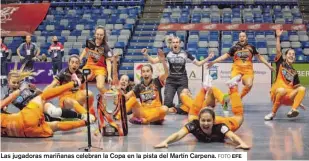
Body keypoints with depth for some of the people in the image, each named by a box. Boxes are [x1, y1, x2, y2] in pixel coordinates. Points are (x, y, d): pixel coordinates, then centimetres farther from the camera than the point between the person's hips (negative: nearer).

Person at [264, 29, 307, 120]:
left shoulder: (294, 72, 18)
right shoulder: (281, 63, 8)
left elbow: (296, 88, 19)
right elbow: (278, 51, -8)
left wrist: (299, 101, 9)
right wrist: (278, 37, -17)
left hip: (288, 97, 4)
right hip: (276, 93, -4)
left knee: (302, 89, -19)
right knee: (282, 90, -39)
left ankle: (293, 110, -33)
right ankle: (273, 113, -24)